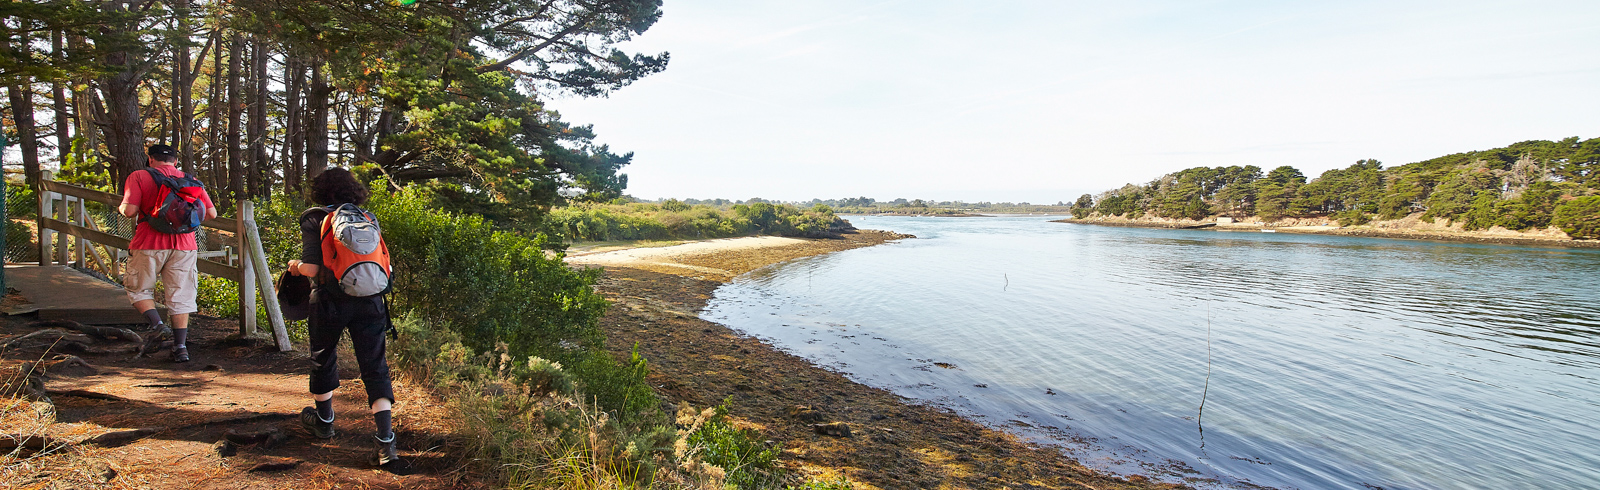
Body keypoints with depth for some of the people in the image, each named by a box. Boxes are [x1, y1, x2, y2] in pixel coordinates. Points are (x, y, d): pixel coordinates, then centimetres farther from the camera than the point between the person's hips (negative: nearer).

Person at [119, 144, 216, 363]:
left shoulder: (139, 177, 1)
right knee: (180, 296, 7)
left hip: (149, 245, -2)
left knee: (138, 289, 16)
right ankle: (180, 347, 5)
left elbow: (130, 211, -10)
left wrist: (121, 207, 13)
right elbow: (211, 213, 7)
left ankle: (158, 327, -4)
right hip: (184, 246, 3)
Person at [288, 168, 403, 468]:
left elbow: (312, 269, -10)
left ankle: (323, 420, 43)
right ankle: (386, 444, -9)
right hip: (369, 302, 2)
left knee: (323, 359, 23)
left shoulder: (314, 219, -2)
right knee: (375, 368, 1)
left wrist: (296, 266, 11)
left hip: (331, 302, -2)